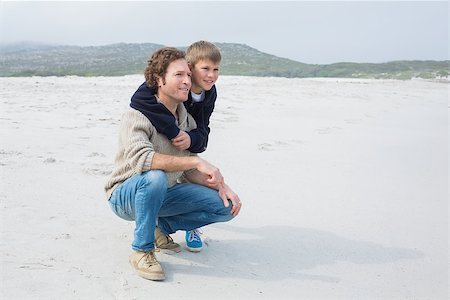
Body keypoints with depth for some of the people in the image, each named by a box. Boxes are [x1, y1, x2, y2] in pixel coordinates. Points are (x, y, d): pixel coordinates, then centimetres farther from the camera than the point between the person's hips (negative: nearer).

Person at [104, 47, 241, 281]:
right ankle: (142, 250, -18)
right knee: (155, 176, -40)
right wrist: (196, 161, -40)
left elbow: (189, 171, 7)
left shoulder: (187, 120, 1)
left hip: (163, 194, 6)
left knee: (226, 206, -7)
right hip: (125, 195, -6)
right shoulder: (138, 115, -21)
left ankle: (163, 226, 12)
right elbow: (140, 158, -39)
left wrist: (221, 186, -10)